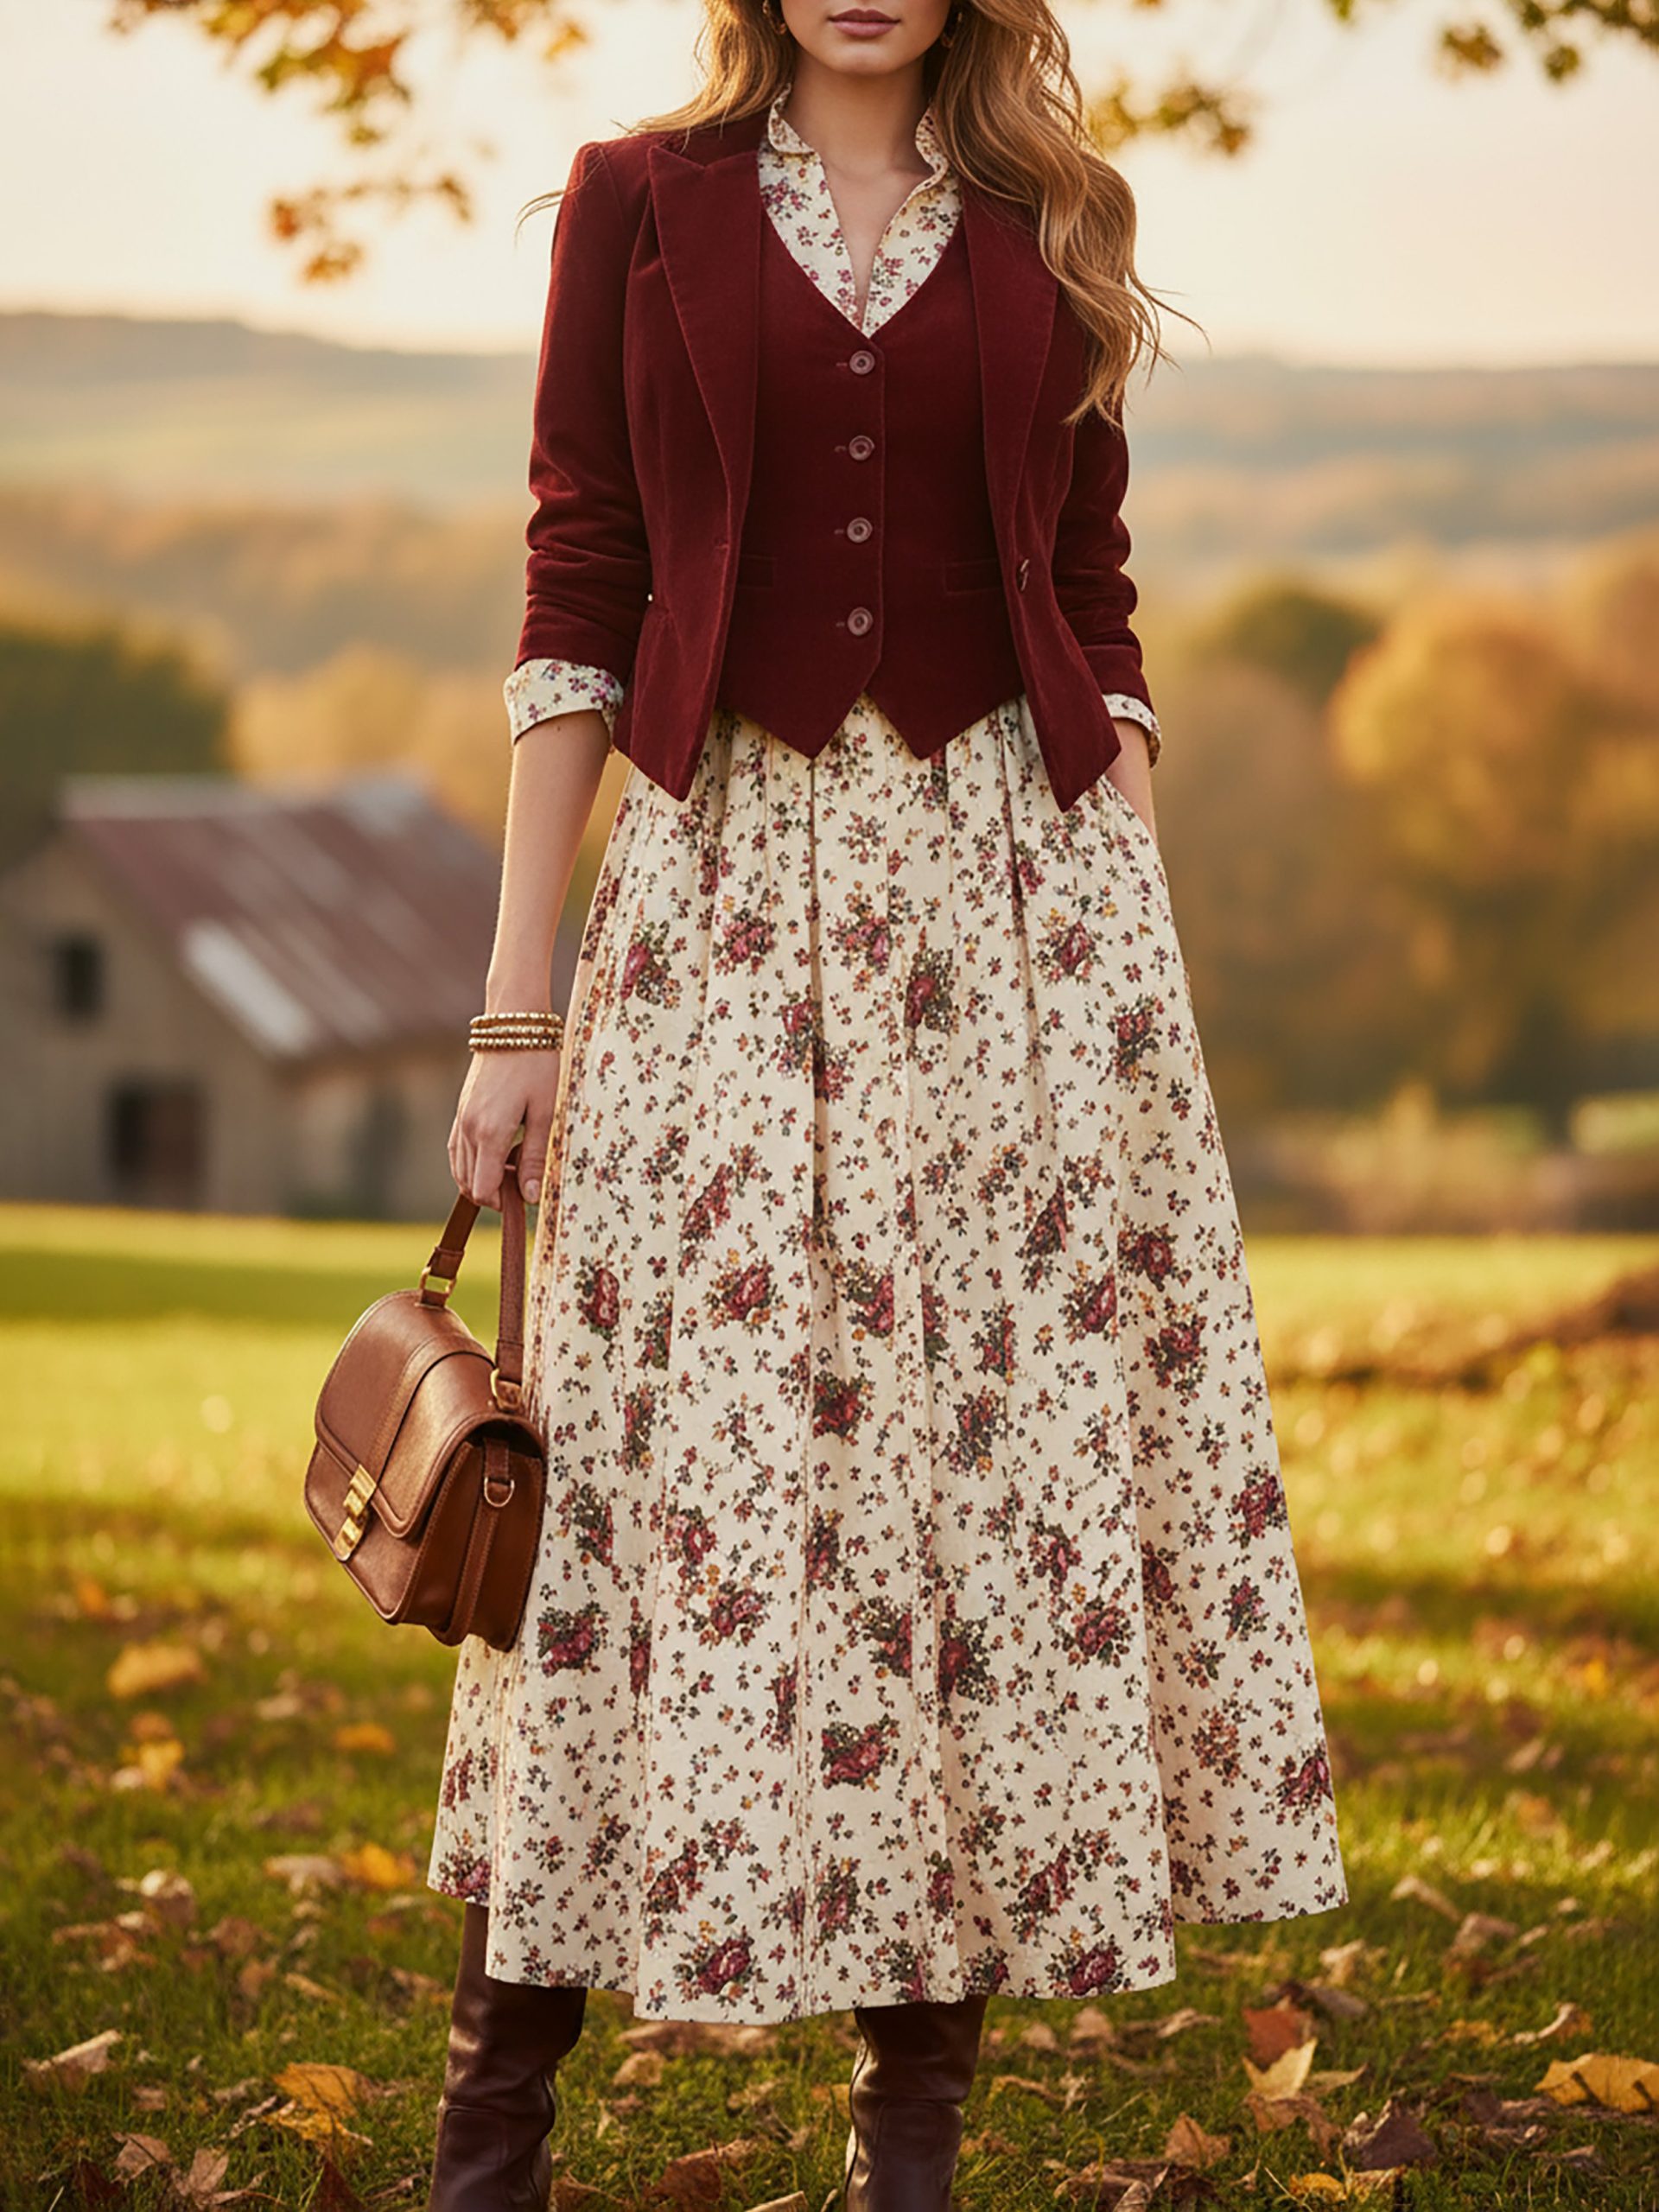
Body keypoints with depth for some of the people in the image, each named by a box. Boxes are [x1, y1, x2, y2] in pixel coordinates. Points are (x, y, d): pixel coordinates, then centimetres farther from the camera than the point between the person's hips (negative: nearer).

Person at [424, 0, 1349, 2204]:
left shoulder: (1049, 230, 11)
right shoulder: (641, 203, 6)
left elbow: (1092, 609, 12)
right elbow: (577, 601, 3)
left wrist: (1142, 959, 4)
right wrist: (516, 1004, -2)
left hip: (1019, 883, 2)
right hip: (727, 884, -2)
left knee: (1006, 1439, -1)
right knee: (658, 1447, -4)